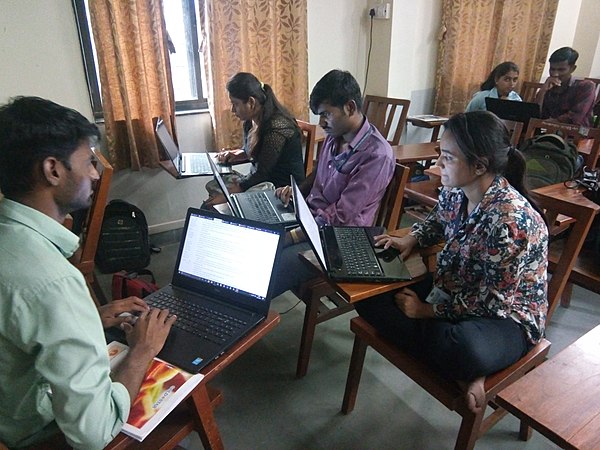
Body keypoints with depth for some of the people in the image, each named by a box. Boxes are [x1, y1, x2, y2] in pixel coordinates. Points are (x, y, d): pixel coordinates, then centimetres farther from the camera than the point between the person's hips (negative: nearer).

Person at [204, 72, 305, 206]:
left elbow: (263, 172, -23)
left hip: (283, 186, -9)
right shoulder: (251, 121, 2)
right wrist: (234, 154, -2)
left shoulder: (276, 128, -25)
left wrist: (227, 195, -20)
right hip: (258, 177, 9)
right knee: (211, 186, -1)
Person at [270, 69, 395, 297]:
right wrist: (297, 189, 3)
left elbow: (340, 216, -22)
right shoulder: (335, 136, 4)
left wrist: (291, 237, -21)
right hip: (309, 218, 8)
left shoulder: (376, 155, -21)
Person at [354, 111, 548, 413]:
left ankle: (463, 369, -6)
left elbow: (492, 301, -23)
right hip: (453, 291, 9)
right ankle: (460, 367, -9)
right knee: (369, 293, -5)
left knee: (465, 350, -44)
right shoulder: (455, 192, -7)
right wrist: (411, 239, -3)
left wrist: (429, 311, -16)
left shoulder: (510, 220, -29)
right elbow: (436, 221, 18)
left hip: (507, 316, -9)